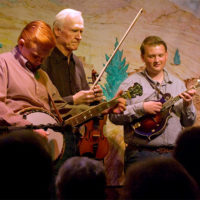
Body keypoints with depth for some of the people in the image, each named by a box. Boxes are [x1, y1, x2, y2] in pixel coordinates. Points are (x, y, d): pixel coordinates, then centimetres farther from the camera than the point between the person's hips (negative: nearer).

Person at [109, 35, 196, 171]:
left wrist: (187, 104, -5)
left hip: (172, 154, 3)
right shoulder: (131, 83, 2)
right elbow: (114, 116, -6)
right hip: (141, 154, -3)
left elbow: (189, 122, 13)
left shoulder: (178, 84, 14)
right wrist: (142, 108, -14)